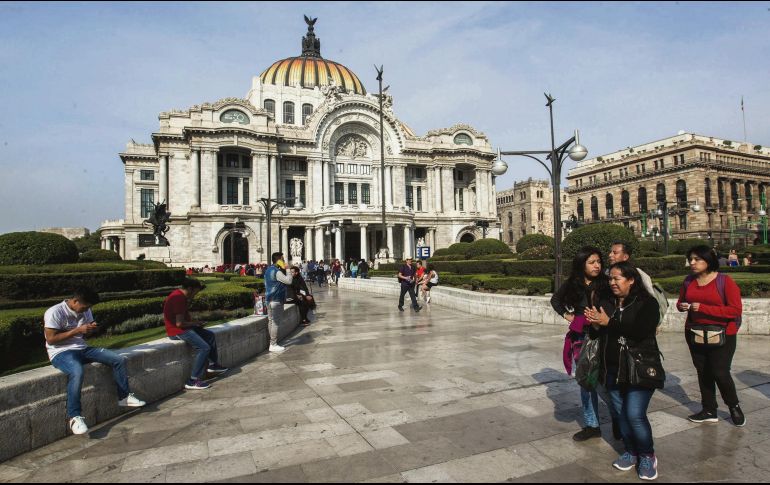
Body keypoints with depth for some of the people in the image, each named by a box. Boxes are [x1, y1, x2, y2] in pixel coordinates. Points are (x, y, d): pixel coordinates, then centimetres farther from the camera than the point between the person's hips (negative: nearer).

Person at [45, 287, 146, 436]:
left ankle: (124, 397, 6)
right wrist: (77, 330, -20)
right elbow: (51, 339, -17)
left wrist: (90, 329, -4)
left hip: (82, 349, 7)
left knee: (119, 359, -7)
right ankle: (74, 416, -29)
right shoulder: (54, 312, -14)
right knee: (77, 372, -40)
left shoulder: (85, 311, 8)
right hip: (61, 352, -7)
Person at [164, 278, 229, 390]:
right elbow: (179, 323, -27)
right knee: (204, 347, -20)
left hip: (183, 328, 11)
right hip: (177, 331, -11)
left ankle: (213, 364, 25)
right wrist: (194, 323, -13)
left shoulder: (180, 295, 10)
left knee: (210, 335, 16)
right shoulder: (178, 298, -23)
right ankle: (193, 381, -16)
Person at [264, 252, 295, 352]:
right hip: (276, 300, -10)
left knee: (271, 321, 14)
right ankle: (273, 345, -2)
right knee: (276, 322, -5)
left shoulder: (268, 270, 14)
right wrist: (287, 270, -11)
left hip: (269, 299, 10)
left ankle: (272, 342, 21)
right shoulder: (277, 272, -17)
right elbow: (288, 281, -21)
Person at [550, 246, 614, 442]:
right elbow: (555, 299, 20)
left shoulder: (606, 283, -8)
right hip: (581, 338, 4)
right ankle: (591, 425, 25)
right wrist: (566, 314, 8)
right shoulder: (572, 284, 3)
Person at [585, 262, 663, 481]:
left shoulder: (646, 303, -9)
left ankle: (647, 456, 16)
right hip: (613, 369, 5)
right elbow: (597, 335, 9)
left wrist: (608, 322, -21)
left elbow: (640, 332, -24)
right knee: (621, 413, 12)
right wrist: (595, 324, -14)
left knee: (635, 415, -7)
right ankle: (631, 452, 30)